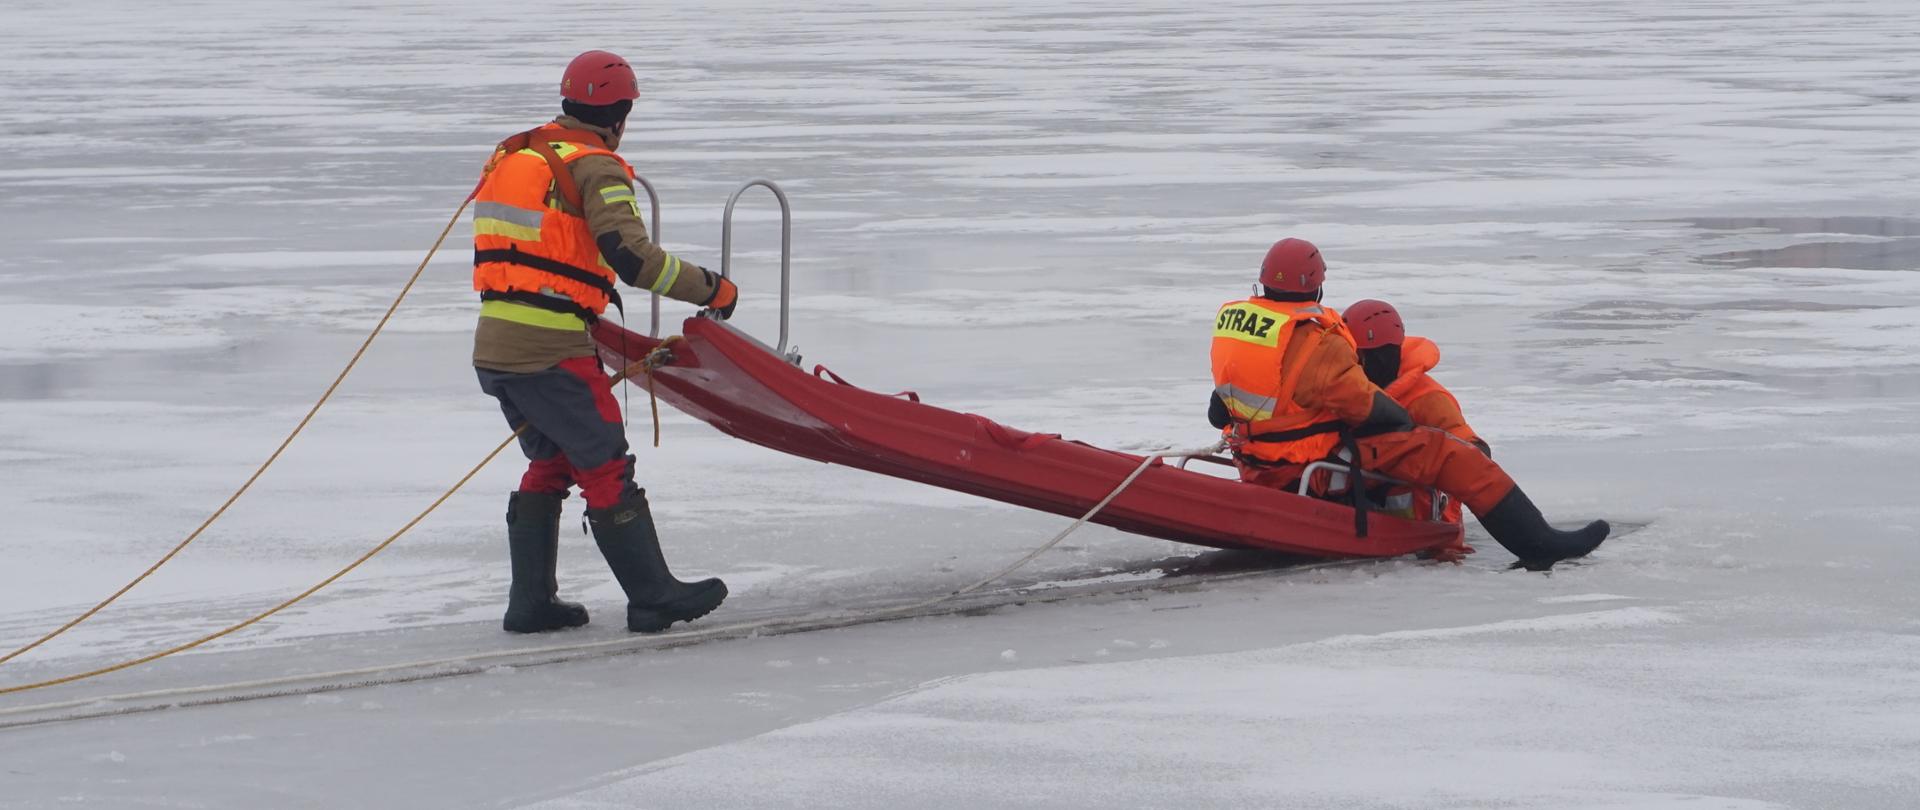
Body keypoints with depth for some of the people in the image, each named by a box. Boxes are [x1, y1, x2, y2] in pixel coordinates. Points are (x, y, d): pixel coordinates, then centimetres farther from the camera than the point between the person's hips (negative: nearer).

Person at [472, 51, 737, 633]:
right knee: (605, 469, 2)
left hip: (494, 346, 8)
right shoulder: (594, 167, -9)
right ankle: (652, 596, 7)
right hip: (551, 352, -8)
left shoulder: (511, 156, 15)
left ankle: (530, 602, 18)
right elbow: (632, 256, -19)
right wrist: (710, 288, -10)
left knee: (549, 465, 19)